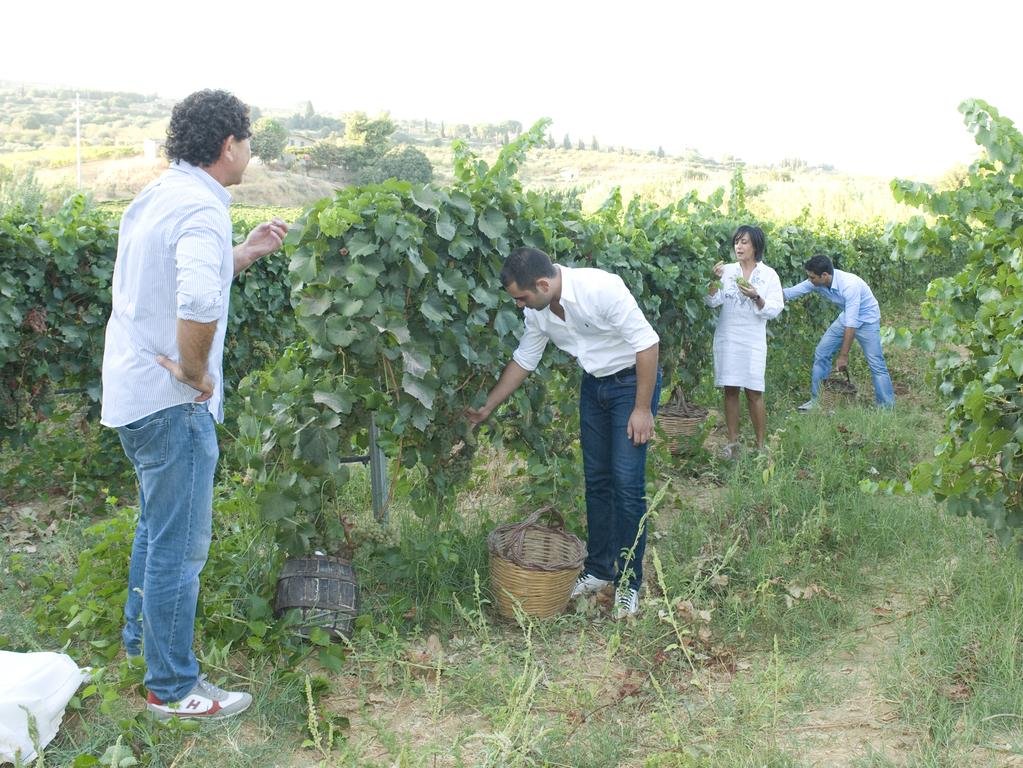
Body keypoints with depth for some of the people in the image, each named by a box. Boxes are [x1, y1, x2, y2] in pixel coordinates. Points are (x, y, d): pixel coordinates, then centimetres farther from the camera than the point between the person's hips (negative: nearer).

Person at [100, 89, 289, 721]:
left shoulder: (160, 195, 10)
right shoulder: (200, 208, -21)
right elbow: (198, 303, -39)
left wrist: (247, 253, 16)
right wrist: (195, 370, -23)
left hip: (133, 387, 10)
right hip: (172, 401, -10)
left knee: (159, 524, 27)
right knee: (180, 543, 2)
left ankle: (143, 633, 44)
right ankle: (173, 687, 15)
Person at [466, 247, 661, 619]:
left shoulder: (601, 288, -30)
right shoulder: (537, 312, -8)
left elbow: (647, 343, -25)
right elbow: (522, 361, 7)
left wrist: (642, 409, -21)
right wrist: (486, 407, 9)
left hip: (632, 380, -7)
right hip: (594, 384, 7)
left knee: (627, 483, -8)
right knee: (596, 480, 10)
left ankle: (628, 582, 3)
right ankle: (599, 570, 23)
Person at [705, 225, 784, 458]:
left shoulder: (769, 275, 0)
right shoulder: (727, 270, 5)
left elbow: (774, 310, -5)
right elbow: (712, 302, -3)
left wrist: (756, 297, -21)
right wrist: (715, 280, -19)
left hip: (753, 341, -2)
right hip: (726, 338, 2)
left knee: (754, 393, -3)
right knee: (730, 390, 5)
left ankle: (760, 445, 6)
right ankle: (732, 442, 13)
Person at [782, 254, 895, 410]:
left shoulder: (849, 285, -37)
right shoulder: (817, 282, -17)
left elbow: (852, 324, -36)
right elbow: (790, 293, -7)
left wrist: (844, 355, -34)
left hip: (866, 319, -7)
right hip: (846, 317, 7)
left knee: (876, 364, -12)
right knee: (821, 354, 3)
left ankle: (887, 408, -6)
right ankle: (815, 400, 14)